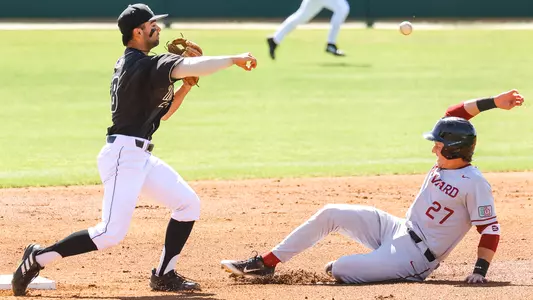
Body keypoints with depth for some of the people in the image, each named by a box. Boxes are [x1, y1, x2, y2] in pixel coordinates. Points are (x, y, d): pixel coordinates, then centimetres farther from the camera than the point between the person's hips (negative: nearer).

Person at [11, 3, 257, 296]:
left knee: (188, 204, 9)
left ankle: (164, 275, 14)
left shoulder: (128, 64, 16)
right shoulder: (146, 65, -15)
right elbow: (191, 67, -29)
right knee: (112, 233, -15)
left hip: (141, 156, 11)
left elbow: (162, 112, 22)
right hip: (124, 154, -11)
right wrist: (234, 59, -20)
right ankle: (38, 259, -4)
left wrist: (187, 84, 10)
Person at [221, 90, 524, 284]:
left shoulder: (475, 184, -21)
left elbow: (491, 230, -20)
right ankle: (266, 263, 6)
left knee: (340, 270, -24)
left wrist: (480, 271, -28)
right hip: (395, 229, 9)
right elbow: (453, 115, 10)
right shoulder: (446, 162, 3)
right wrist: (493, 103, 4)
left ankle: (343, 266, 16)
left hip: (415, 258, -9)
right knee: (331, 214, -1)